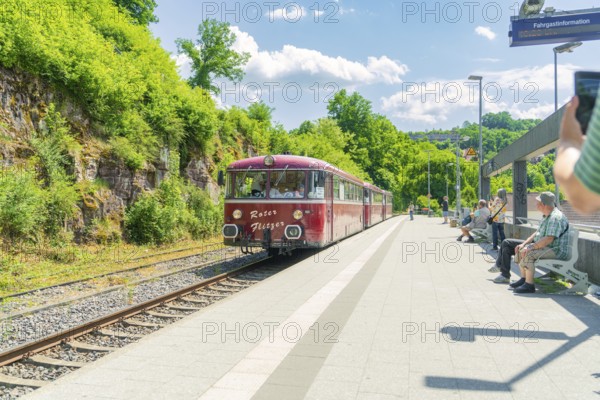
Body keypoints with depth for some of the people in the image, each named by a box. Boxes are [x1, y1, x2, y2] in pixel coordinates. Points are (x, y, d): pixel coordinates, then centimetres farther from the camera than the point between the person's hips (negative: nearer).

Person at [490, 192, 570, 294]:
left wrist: (530, 248, -26)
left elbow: (548, 239, -29)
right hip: (544, 246, 11)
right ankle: (523, 279, 5)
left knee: (528, 253, -30)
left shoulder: (556, 217, -20)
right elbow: (537, 233, 19)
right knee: (521, 250, 6)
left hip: (556, 250, -11)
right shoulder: (547, 216, 16)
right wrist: (524, 244, 7)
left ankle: (529, 285, -24)